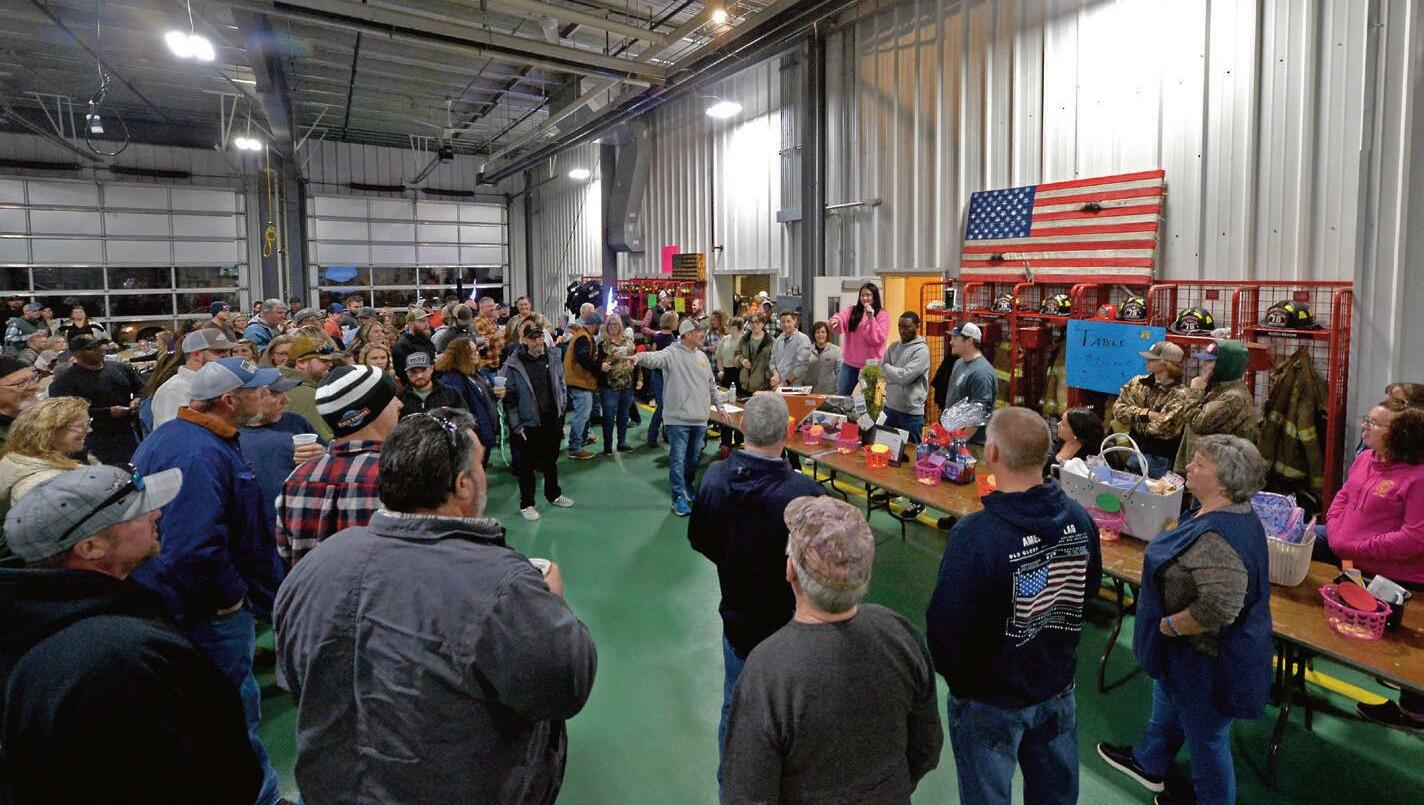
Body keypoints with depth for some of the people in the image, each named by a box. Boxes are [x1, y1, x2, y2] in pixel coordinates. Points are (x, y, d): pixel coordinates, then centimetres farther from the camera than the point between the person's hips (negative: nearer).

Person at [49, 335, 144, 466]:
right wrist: (108, 412, -21)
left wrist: (137, 400, -4)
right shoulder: (64, 380, -6)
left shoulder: (121, 368, 9)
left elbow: (141, 387, 20)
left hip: (128, 434, 5)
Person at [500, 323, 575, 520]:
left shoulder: (553, 357, -2)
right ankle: (526, 503, 25)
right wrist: (516, 426, -14)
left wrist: (561, 408, 6)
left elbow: (561, 384, 10)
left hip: (552, 420, 4)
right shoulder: (513, 364, -15)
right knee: (526, 465, 10)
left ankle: (553, 494, 41)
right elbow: (509, 398, -13)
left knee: (551, 460, 22)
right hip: (527, 423, -4)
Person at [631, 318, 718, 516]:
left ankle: (687, 487, 35)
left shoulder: (701, 356, 13)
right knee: (678, 458, -2)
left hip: (700, 418, 7)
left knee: (693, 458, 17)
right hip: (678, 418, -7)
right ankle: (679, 497, 4)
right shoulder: (672, 353, -9)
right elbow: (654, 358, -31)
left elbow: (711, 385, 22)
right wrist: (640, 356, -52)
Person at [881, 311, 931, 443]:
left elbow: (904, 377, -21)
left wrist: (887, 367, -6)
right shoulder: (894, 346, 10)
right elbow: (882, 371, 4)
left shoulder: (921, 350, -13)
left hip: (911, 412, -6)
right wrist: (896, 373, -12)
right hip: (890, 407, 6)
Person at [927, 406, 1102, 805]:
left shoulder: (975, 536, -33)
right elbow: (1089, 589, 6)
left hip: (990, 700, -5)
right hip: (1058, 688, 6)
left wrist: (953, 674, -5)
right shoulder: (1078, 518, -12)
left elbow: (945, 627, -25)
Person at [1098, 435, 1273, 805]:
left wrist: (1169, 625, -26)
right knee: (1168, 701, 30)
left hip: (1207, 658, -10)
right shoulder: (1229, 512, -2)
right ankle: (1149, 764, 54)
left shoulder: (1218, 537, -35)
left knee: (1206, 734, 14)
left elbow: (1218, 607, -42)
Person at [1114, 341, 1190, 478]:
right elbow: (1118, 409, -4)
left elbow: (1163, 426, -21)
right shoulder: (1138, 382, 3)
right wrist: (1146, 413, -16)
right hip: (1133, 449, 5)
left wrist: (1135, 413, -8)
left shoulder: (1180, 394, -13)